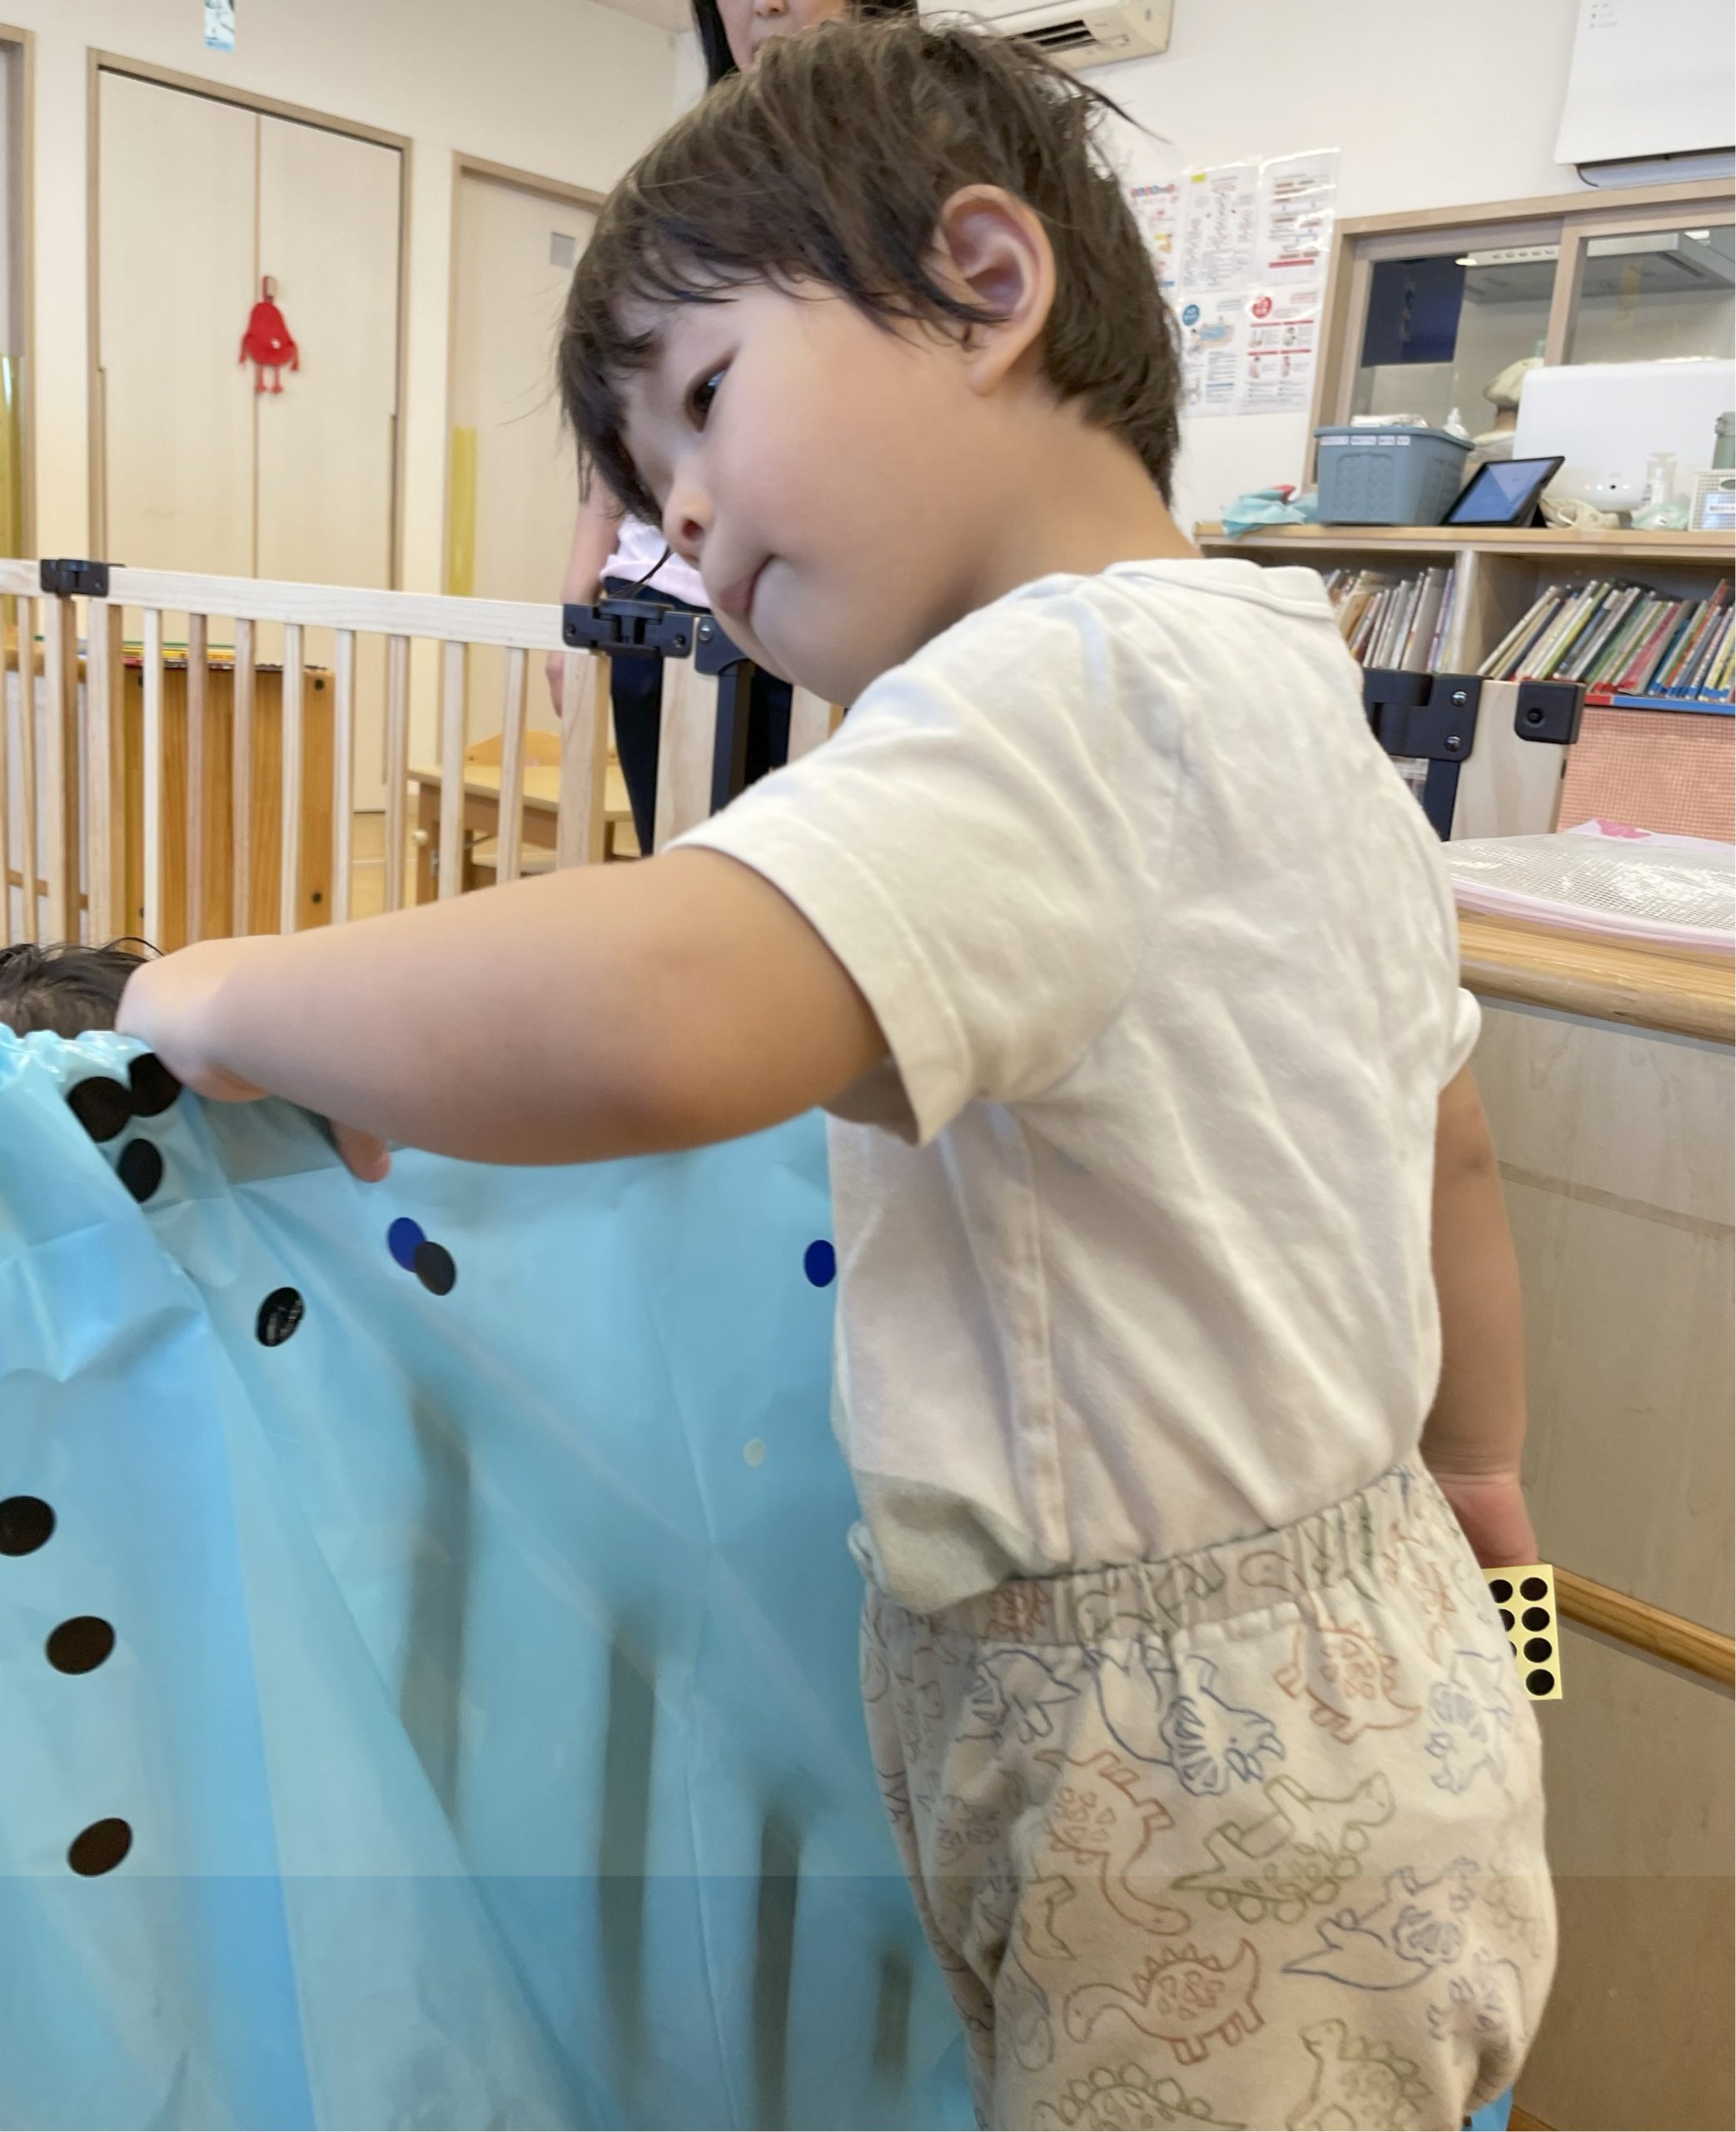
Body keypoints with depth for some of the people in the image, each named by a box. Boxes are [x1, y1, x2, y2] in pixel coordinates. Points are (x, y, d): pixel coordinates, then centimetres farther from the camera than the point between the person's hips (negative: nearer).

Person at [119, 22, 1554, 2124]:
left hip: (1200, 1798, -9)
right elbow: (1451, 1153, 15)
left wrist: (239, 995, -21)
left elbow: (644, 1018, -41)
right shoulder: (1293, 690, 7)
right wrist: (1475, 1476, 28)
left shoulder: (1075, 682, -23)